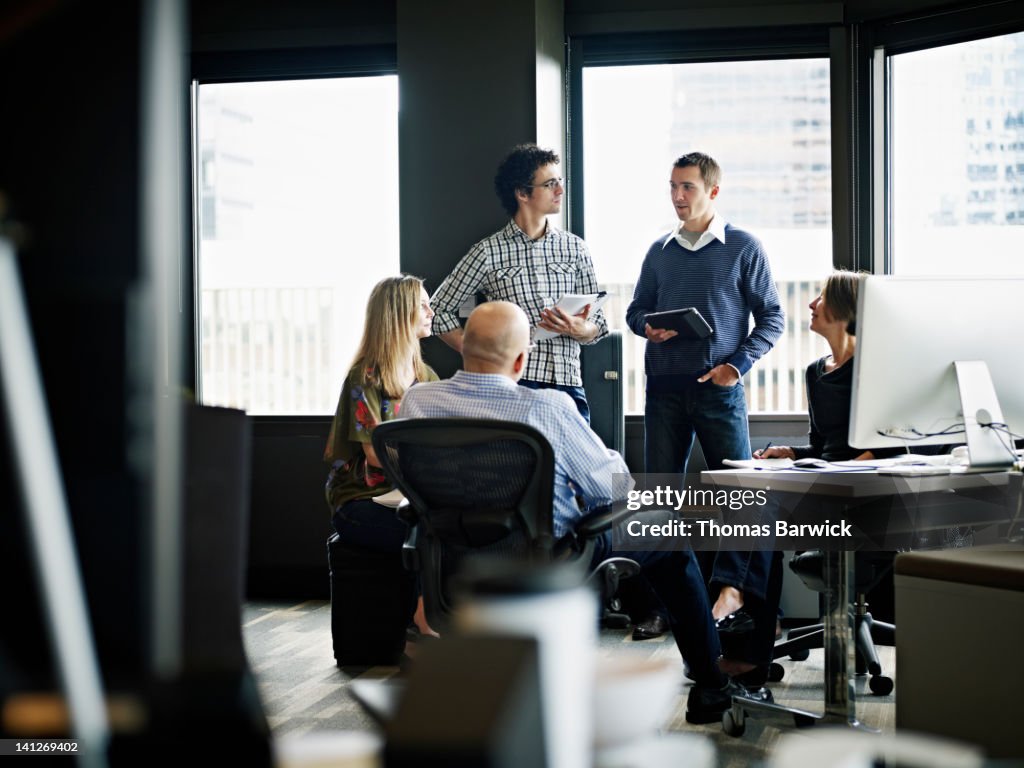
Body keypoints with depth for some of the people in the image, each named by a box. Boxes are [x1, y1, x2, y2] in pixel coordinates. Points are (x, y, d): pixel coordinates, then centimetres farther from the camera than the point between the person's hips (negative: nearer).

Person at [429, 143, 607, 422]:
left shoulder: (574, 248, 12)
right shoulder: (488, 252, 3)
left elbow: (597, 326, 14)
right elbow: (439, 310, 8)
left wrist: (579, 329, -9)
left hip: (567, 386, 3)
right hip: (512, 385, -3)